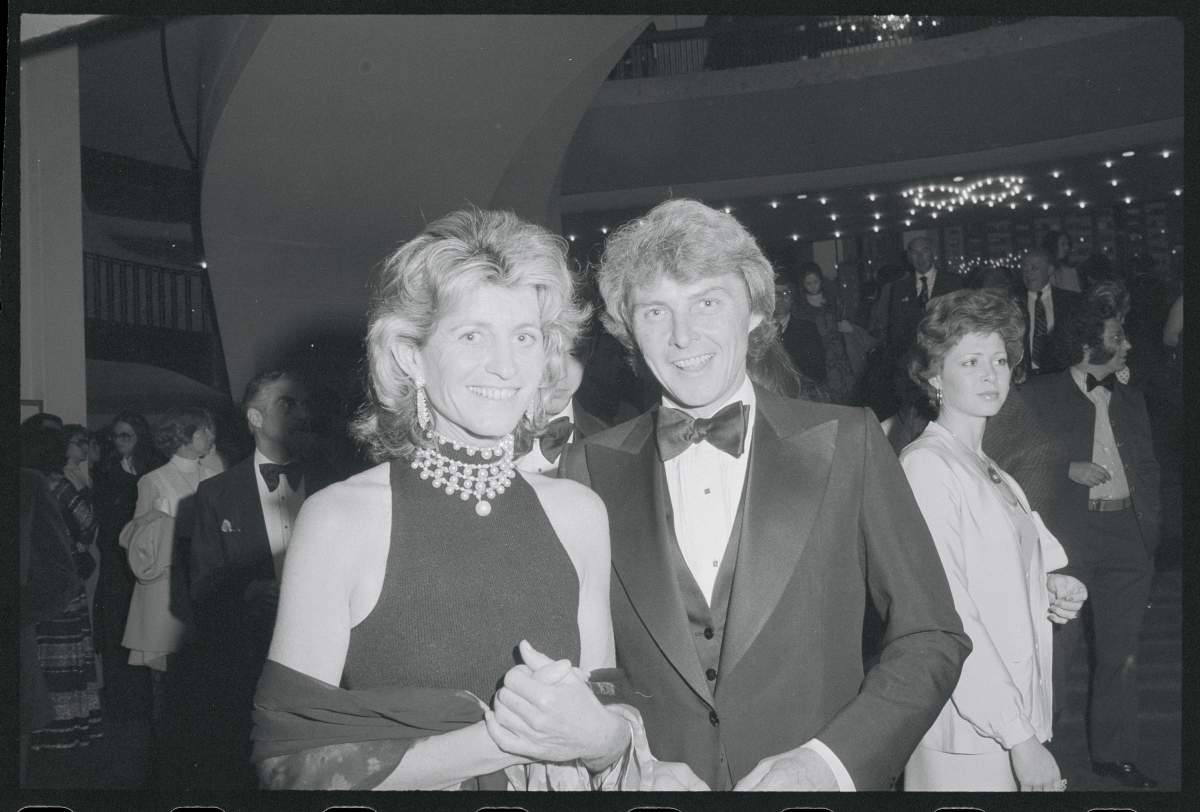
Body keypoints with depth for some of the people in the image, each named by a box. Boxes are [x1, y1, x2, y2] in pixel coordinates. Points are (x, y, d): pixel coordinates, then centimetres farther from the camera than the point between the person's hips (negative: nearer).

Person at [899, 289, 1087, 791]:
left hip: (1016, 712, 8)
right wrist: (1019, 734, -21)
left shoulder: (986, 469, 12)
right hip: (967, 731, -8)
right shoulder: (926, 465, -14)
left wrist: (1051, 589, 0)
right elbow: (945, 615, -19)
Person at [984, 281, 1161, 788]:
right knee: (1060, 644, -5)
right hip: (1067, 533, -5)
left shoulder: (1131, 401, 16)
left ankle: (1114, 754, 25)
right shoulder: (1037, 398, -1)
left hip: (1128, 535, 5)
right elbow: (992, 457, -5)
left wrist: (1149, 534, 8)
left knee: (1120, 652, 11)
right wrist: (1068, 471, -12)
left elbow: (1147, 470, 20)